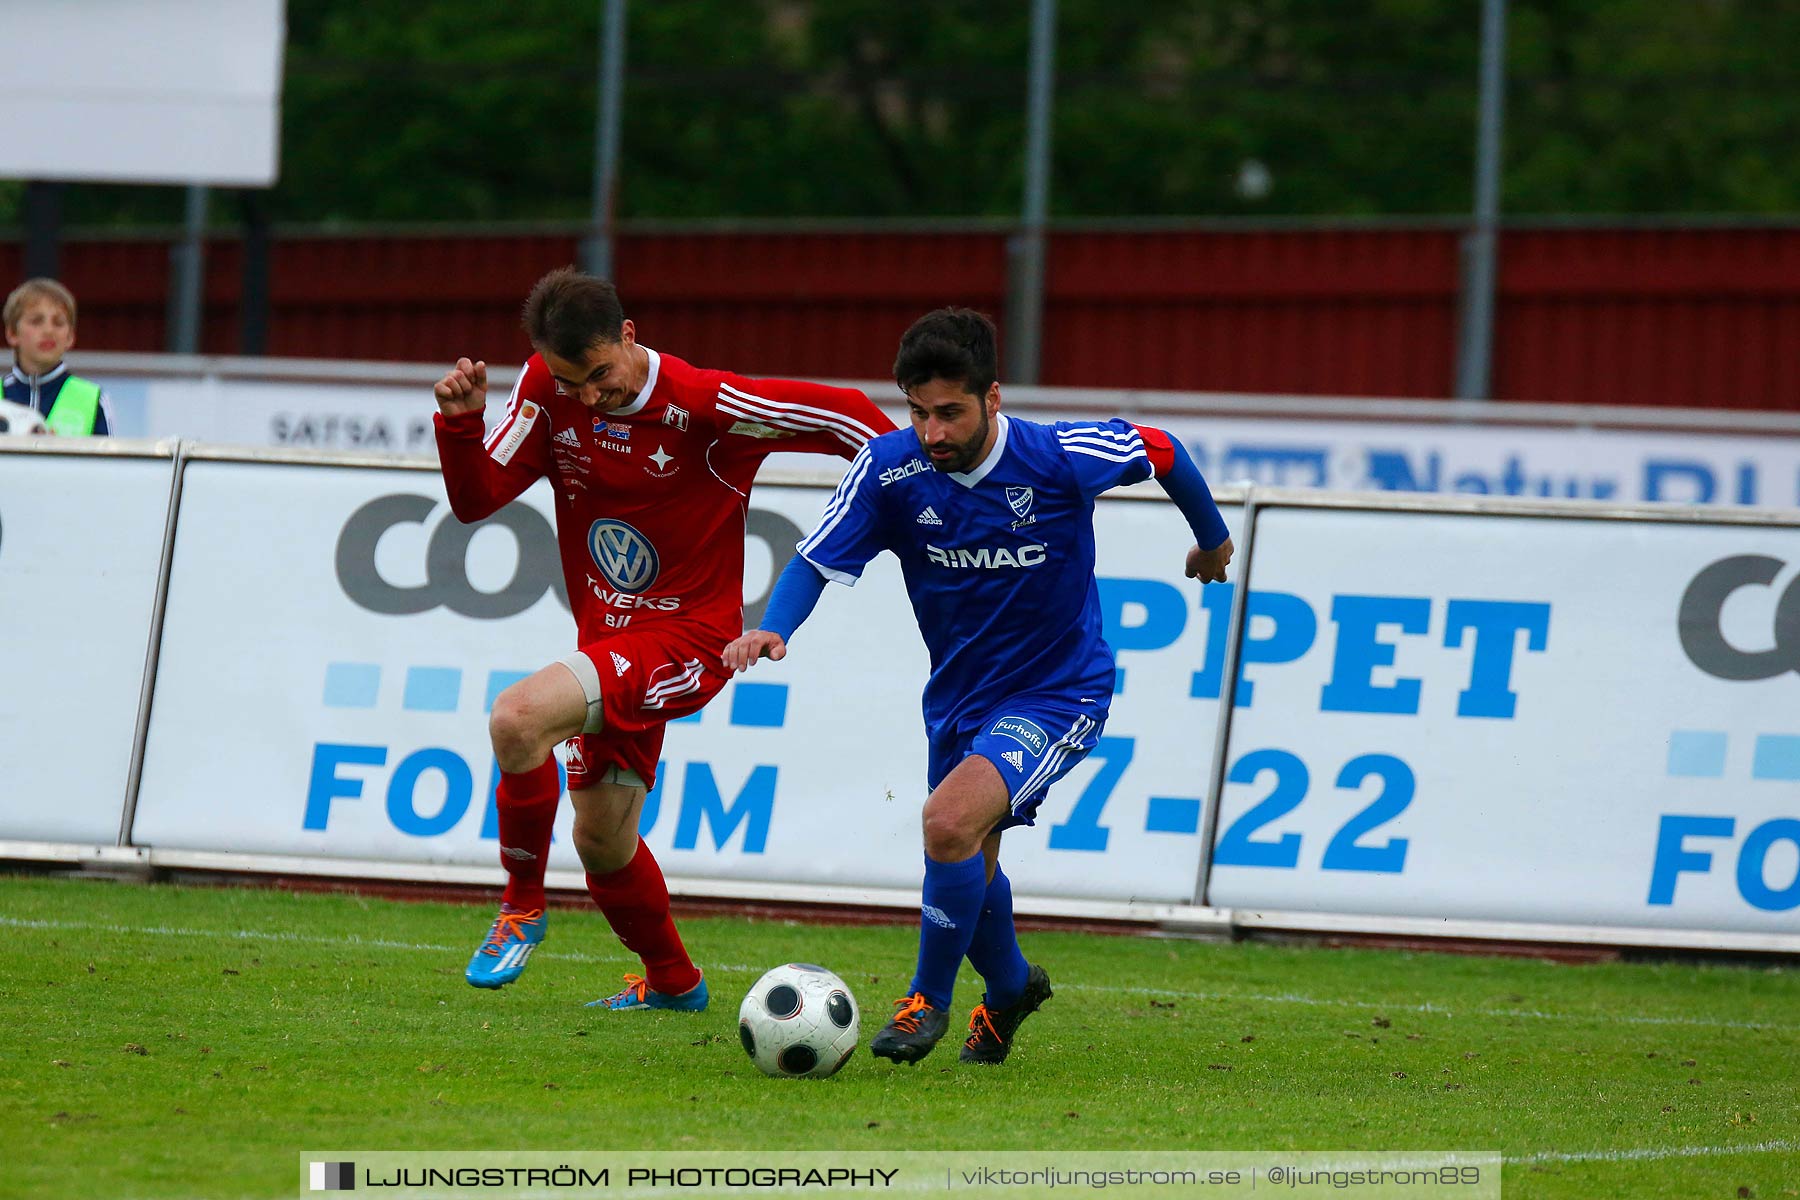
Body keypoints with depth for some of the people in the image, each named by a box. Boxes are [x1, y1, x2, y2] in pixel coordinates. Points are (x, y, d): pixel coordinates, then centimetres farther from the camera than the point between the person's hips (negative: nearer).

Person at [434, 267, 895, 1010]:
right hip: (610, 638, 7)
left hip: (688, 638, -7)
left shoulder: (704, 405, -21)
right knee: (601, 843, 16)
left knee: (519, 719, -29)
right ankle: (673, 981, 42)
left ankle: (522, 906, -9)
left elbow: (840, 416, -11)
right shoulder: (548, 389, -5)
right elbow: (475, 499, -2)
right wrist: (461, 423, -20)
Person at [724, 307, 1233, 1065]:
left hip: (1059, 691, -5)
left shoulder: (1059, 459, -23)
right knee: (968, 864, 18)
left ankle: (930, 997, -5)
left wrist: (1211, 538, 14)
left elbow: (1159, 451, -4)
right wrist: (772, 630, -34)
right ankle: (1010, 986, 50)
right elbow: (816, 561, -13)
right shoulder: (891, 469, -17)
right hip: (957, 693, 5)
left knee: (950, 821, -26)